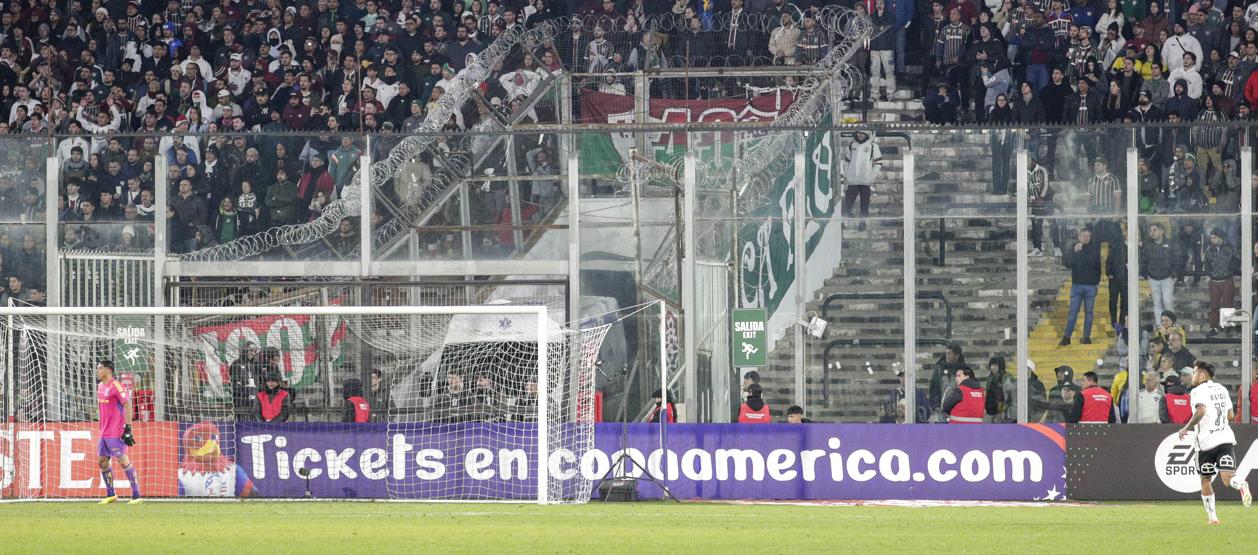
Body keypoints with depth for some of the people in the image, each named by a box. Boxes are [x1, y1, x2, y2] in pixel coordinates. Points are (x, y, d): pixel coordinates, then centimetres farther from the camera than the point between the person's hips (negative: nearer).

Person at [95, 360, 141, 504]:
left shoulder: (116, 386, -13)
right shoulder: (100, 387, 14)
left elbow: (127, 406, -16)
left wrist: (128, 428, -20)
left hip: (116, 432, -9)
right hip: (104, 432, 9)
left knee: (123, 460, -9)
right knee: (102, 460, 10)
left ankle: (136, 496, -6)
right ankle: (110, 495, 21)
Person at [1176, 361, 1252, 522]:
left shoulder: (1199, 390, -4)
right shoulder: (1221, 389, 17)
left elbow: (1201, 410, -22)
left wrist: (1186, 428, -11)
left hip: (1206, 442, -4)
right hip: (1226, 437, 4)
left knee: (1205, 480, 14)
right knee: (1228, 477, -9)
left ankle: (1212, 516, 16)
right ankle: (1241, 484, -44)